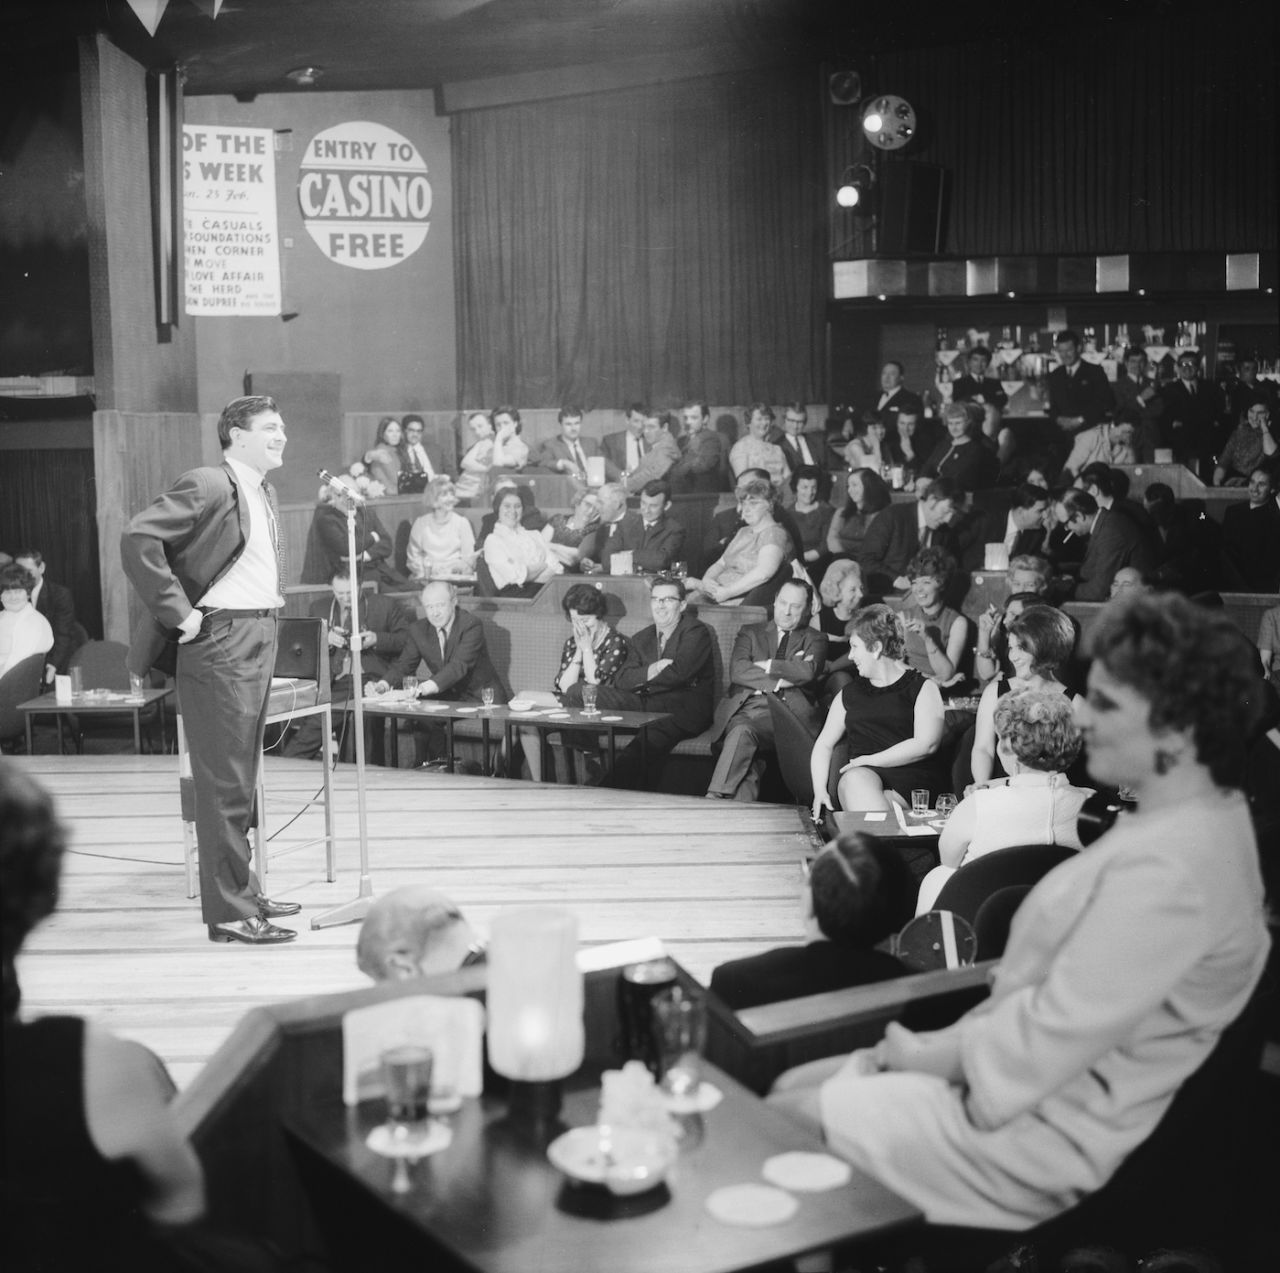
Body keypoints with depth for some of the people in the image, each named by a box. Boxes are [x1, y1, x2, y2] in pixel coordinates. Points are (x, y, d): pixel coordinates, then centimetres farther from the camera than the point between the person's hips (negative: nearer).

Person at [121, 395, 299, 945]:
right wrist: (179, 611, -19)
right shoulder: (207, 486, -12)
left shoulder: (265, 493, 16)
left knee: (241, 779, 16)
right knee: (224, 782, -5)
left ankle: (243, 892, 26)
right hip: (221, 640, -9)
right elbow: (137, 538, -21)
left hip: (261, 638, 9)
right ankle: (229, 911, 1)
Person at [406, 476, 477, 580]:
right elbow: (413, 555, 12)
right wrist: (423, 571, -6)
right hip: (427, 578, 1)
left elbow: (468, 558, 7)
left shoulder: (462, 522, 9)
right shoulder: (420, 523, 11)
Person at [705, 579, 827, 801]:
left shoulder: (815, 640, 20)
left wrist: (766, 665, 1)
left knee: (743, 732, -35)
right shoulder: (750, 633, 24)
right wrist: (779, 680, -3)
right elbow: (737, 671, 5)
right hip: (746, 707, 2)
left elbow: (808, 672, -3)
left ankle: (714, 798, -39)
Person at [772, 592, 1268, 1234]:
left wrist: (933, 1055, -10)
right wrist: (942, 1043, 4)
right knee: (792, 1083, 11)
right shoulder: (1195, 820, 7)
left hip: (1045, 1137, -10)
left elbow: (1049, 1040, -26)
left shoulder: (1168, 871, -27)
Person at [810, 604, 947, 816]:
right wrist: (820, 790, 2)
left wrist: (870, 760, -6)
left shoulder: (923, 689, 7)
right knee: (855, 779, -33)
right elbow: (824, 744, 19)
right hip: (862, 775, 3)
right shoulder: (850, 694, 22)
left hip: (911, 781, -3)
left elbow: (926, 744, -7)